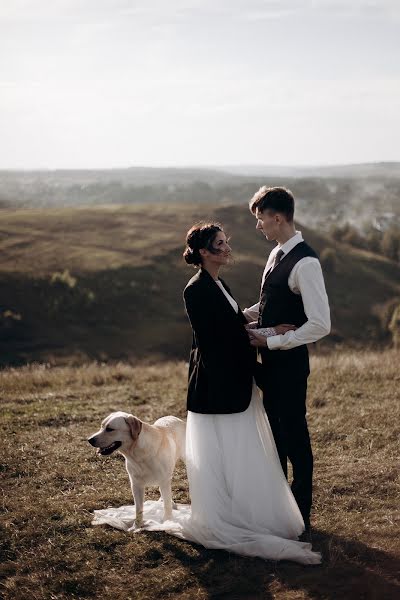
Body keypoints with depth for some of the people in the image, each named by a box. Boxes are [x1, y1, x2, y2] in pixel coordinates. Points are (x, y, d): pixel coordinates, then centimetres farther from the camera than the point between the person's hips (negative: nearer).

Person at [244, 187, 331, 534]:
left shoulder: (305, 263, -21)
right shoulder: (277, 254, 8)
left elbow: (320, 325, -26)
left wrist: (272, 341, -20)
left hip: (289, 361, -9)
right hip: (270, 359, 9)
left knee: (295, 437, 4)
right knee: (275, 431, 19)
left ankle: (301, 514, 19)